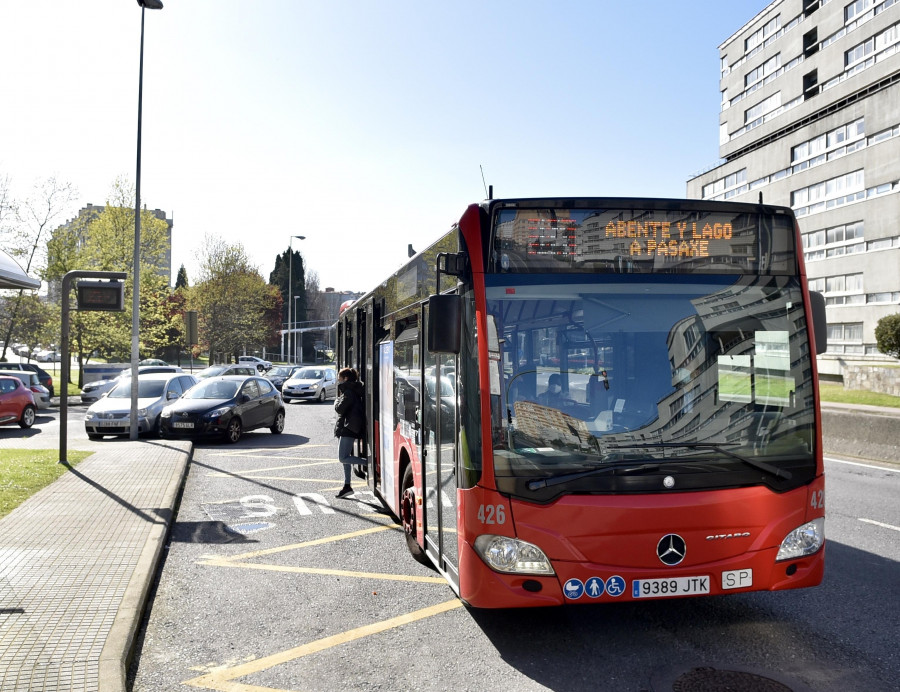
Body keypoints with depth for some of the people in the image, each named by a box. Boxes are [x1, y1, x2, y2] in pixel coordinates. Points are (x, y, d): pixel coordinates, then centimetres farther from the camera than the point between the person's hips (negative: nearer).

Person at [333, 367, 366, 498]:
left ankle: (370, 462, -13)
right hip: (348, 428, 10)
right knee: (345, 457, 13)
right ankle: (347, 486, 17)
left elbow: (340, 408, -18)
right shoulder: (353, 390, 16)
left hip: (348, 428, -10)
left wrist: (337, 401, 0)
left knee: (343, 458, -12)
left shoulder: (348, 392, -15)